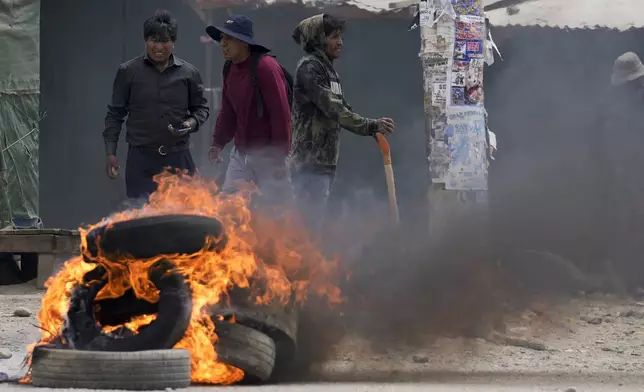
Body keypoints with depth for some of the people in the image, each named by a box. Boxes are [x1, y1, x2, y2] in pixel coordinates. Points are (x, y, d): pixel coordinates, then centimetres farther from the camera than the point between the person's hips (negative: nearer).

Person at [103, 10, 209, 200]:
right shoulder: (128, 72, 1)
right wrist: (110, 153, -1)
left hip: (178, 158, 1)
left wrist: (192, 123, -7)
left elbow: (201, 107, 15)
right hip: (141, 159, -1)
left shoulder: (188, 73, 4)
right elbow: (115, 113, 5)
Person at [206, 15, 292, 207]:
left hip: (267, 155, -8)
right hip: (240, 153, 8)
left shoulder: (266, 67, -18)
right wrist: (218, 142, 4)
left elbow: (281, 113, -20)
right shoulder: (229, 69, 8)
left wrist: (279, 158, -21)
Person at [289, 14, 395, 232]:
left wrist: (374, 128, 6)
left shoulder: (328, 68, 18)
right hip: (310, 160, -10)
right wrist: (371, 126, -19)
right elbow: (332, 108, -19)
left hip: (325, 159, 10)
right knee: (310, 222, -13)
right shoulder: (309, 67, -11)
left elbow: (341, 109, 18)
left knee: (315, 221, 10)